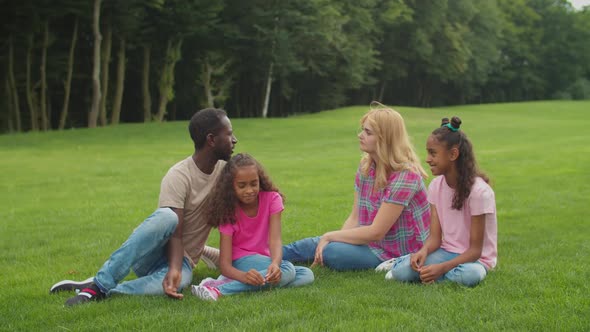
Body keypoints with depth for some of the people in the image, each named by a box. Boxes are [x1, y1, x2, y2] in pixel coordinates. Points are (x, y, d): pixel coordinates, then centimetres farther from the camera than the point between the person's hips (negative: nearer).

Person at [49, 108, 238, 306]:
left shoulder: (224, 170, 2)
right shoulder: (179, 177, -16)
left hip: (182, 261, 3)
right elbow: (175, 234, -24)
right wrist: (173, 269, -40)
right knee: (167, 216, -39)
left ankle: (99, 291, -33)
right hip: (151, 253, -3)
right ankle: (100, 283, -35)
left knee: (180, 279, -37)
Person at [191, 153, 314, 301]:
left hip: (265, 259, 5)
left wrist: (275, 263, -43)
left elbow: (275, 240, -20)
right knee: (287, 270, -30)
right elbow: (225, 264, -20)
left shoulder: (272, 199, -8)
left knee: (307, 275, -23)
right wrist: (244, 276, -43)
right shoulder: (229, 212, -13)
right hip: (240, 262, -5)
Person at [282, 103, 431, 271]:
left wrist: (330, 236, -16)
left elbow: (375, 232, -22)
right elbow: (354, 219, 4)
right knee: (312, 245, -4)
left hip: (399, 253, -8)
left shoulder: (404, 176, -22)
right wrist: (330, 239, -12)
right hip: (372, 241, 8)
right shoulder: (366, 166, 3)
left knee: (331, 252, -25)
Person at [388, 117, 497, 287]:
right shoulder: (436, 186, 0)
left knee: (469, 275, -40)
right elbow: (435, 237, -2)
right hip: (447, 252, 3)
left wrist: (442, 267, -31)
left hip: (473, 258, -3)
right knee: (401, 271, -26)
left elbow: (475, 249, -18)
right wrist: (423, 251, -25)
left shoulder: (479, 191, -18)